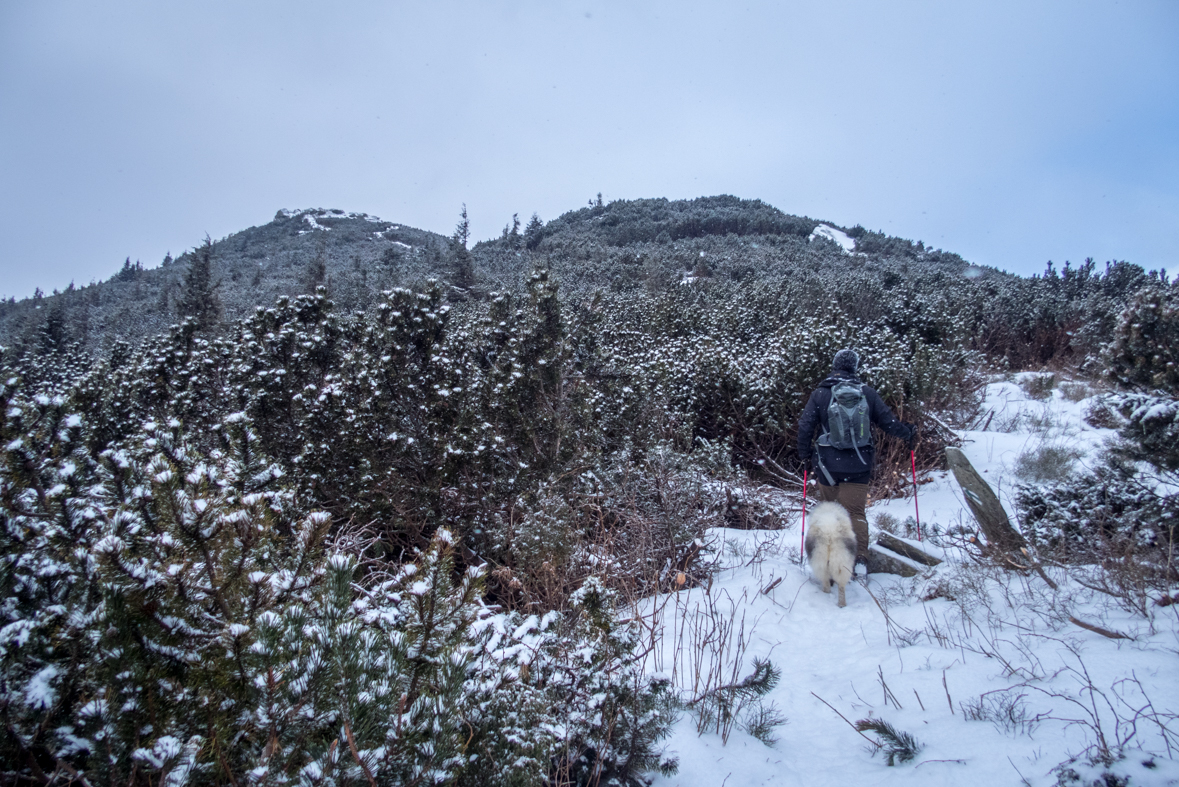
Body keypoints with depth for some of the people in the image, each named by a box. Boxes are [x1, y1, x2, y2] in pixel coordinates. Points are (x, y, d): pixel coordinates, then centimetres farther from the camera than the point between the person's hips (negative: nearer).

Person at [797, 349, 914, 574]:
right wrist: (908, 433, 27)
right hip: (859, 465, 1)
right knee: (855, 512, 7)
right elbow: (888, 421, 8)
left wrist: (804, 454, 9)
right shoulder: (867, 393, 1)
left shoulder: (820, 394, -2)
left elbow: (805, 427, -5)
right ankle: (860, 559, -5)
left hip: (828, 464, -1)